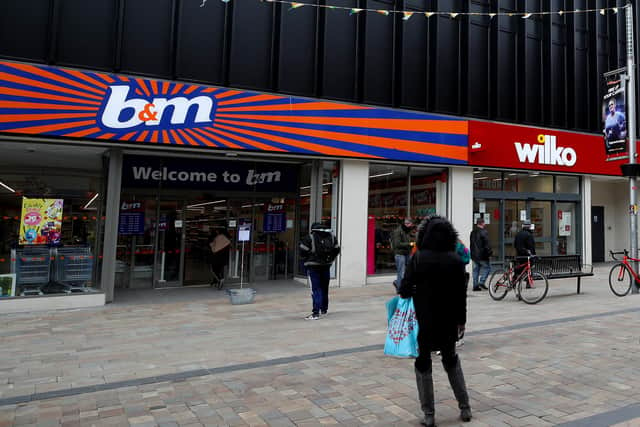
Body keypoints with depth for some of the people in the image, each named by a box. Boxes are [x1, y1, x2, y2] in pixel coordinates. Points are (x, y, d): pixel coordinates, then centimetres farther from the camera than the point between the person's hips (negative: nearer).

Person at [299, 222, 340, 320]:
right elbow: (337, 249, 11)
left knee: (316, 289, -5)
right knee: (325, 288, 18)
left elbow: (303, 251, -9)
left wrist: (307, 261, 7)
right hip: (326, 266, 5)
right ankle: (324, 309, 31)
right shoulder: (331, 236, 9)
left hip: (313, 266, -5)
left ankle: (316, 313, -12)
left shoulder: (310, 237, -7)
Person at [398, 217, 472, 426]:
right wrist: (461, 319, 10)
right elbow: (461, 293, 0)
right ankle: (465, 407, 28)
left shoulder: (418, 258, -13)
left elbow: (405, 289, -13)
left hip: (424, 319, -3)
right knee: (451, 359, 24)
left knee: (423, 363, 11)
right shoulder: (456, 260, -5)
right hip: (448, 320, 3)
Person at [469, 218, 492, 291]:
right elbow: (487, 245, -15)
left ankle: (475, 286, 9)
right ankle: (482, 282, -4)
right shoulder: (484, 232, -13)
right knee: (487, 267, 6)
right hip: (482, 255, -7)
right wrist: (490, 253, -7)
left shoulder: (472, 232, 12)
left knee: (476, 269, 10)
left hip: (474, 255, 7)